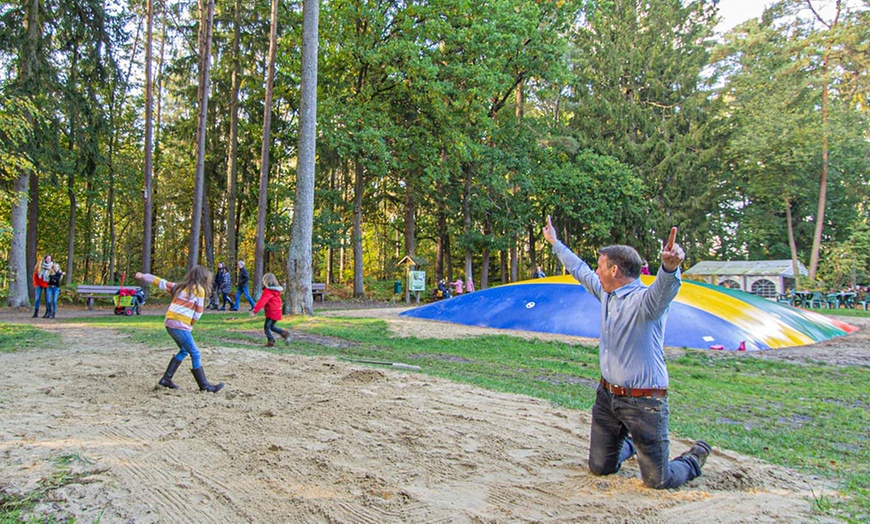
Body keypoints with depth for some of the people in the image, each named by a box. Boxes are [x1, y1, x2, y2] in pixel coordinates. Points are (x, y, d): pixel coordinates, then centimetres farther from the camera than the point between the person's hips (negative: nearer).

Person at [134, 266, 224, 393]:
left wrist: (143, 276, 28)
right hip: (180, 326, -8)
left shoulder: (181, 286, 16)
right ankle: (204, 385, 0)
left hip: (169, 323, 8)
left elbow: (161, 283, 19)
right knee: (195, 354, -2)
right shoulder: (199, 290, -4)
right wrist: (191, 324, 13)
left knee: (184, 350, 21)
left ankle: (166, 379, 21)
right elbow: (198, 313, -2)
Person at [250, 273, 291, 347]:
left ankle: (271, 342, 4)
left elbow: (262, 301, -26)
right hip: (277, 312, 9)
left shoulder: (268, 291, -17)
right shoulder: (276, 290, 12)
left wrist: (255, 310, -27)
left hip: (272, 313, -9)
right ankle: (285, 333, 11)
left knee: (267, 327, 2)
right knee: (271, 326, 21)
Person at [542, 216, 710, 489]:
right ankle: (630, 442, 48)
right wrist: (555, 243, 33)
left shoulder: (645, 300, -19)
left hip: (644, 402, -8)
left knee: (658, 480, 1)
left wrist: (670, 267, -65)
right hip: (607, 395, 8)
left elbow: (664, 288, -42)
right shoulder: (607, 294, 6)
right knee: (600, 467, 17)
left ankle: (695, 457, 31)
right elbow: (580, 270, 22)